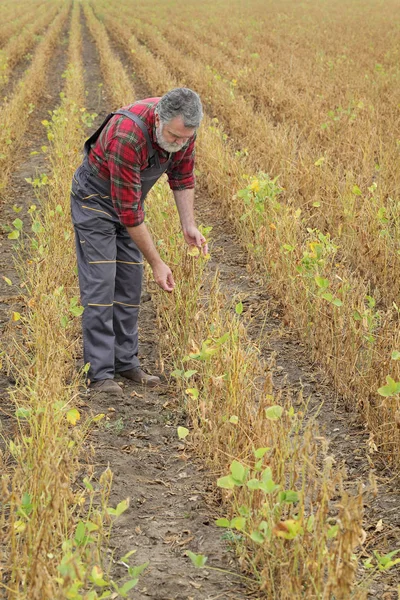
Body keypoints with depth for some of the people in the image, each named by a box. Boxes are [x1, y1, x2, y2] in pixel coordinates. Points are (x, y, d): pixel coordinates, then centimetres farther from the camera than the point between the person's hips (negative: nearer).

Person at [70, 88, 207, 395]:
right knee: (100, 284, -10)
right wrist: (157, 263, -29)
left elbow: (183, 177, 1)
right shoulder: (127, 135, -39)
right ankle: (99, 373, -7)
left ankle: (126, 361, 16)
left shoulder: (183, 127, -18)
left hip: (130, 198, 7)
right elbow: (127, 209, -34)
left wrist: (189, 225, -12)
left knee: (130, 284, 7)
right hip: (95, 197, -7)